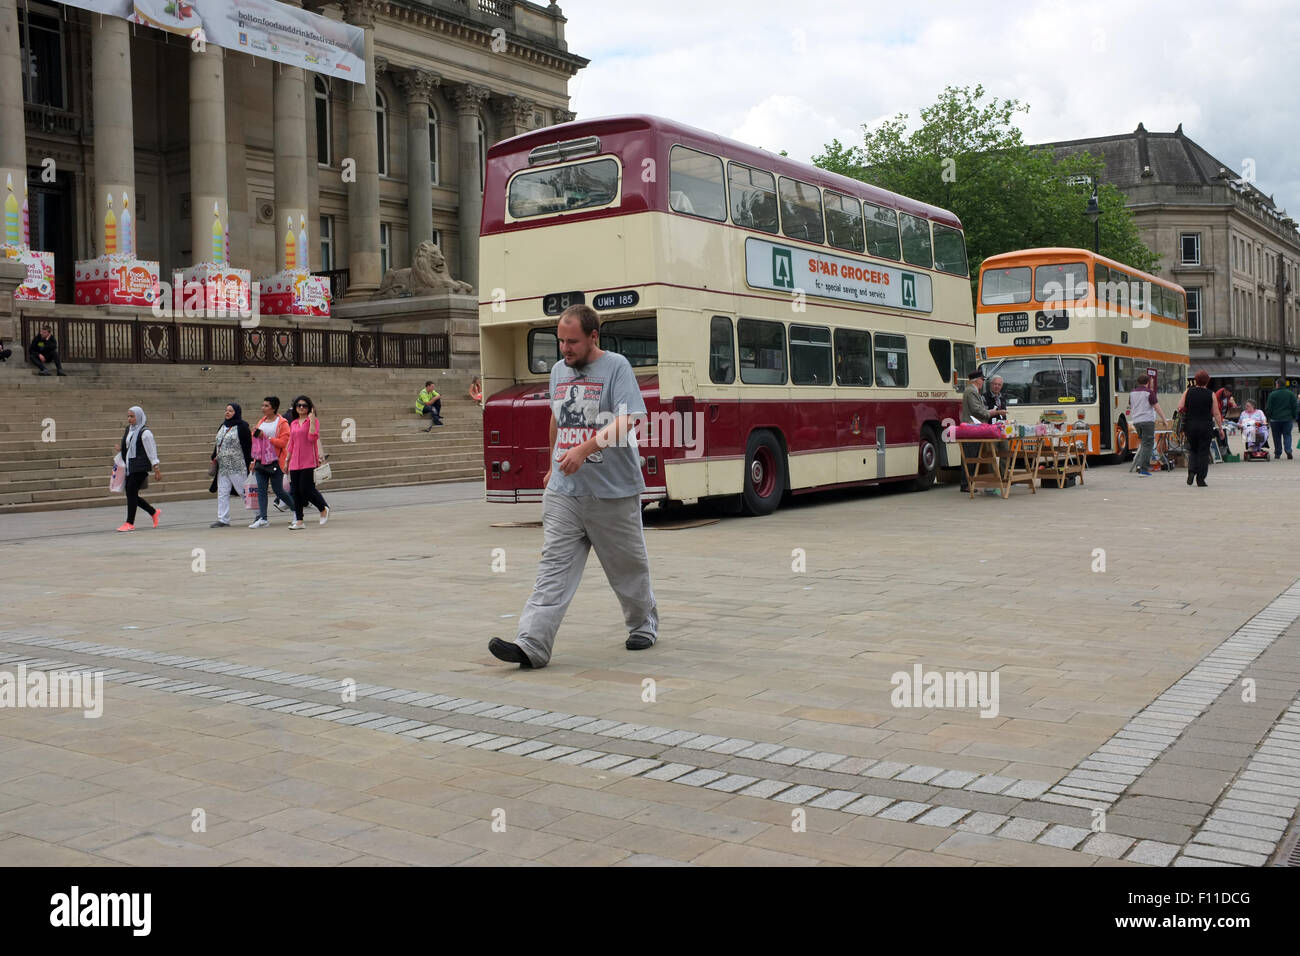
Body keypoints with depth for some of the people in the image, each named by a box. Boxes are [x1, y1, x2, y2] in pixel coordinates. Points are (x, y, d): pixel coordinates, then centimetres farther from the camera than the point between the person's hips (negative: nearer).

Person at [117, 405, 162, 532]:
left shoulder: (145, 433, -10)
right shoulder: (128, 430, 14)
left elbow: (151, 451, -10)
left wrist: (156, 469, -11)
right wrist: (121, 450, 6)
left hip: (140, 467, -8)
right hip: (129, 467, 8)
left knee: (131, 493, -9)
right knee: (131, 494, 8)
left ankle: (130, 523, -2)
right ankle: (154, 512, 24)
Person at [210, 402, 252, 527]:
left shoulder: (242, 427, -8)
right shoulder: (223, 426, 15)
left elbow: (249, 446, -10)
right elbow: (217, 443, 22)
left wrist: (250, 462, -14)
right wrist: (214, 457, 13)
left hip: (238, 466, -8)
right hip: (223, 466, 8)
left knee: (243, 491, -3)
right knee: (222, 493, 4)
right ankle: (223, 520, 7)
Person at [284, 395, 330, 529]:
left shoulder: (313, 421, -1)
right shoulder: (293, 423, 16)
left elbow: (312, 437, -16)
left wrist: (312, 420, -17)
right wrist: (287, 460, 18)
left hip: (308, 461, -6)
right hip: (295, 462, 6)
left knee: (306, 489, -10)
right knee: (295, 491, 3)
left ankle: (324, 509, 13)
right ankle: (298, 520, 8)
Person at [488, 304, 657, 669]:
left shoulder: (616, 367, -7)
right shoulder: (558, 370, 14)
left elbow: (626, 421, -19)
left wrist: (585, 449, -30)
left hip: (613, 492, -4)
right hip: (563, 491, 5)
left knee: (628, 566, 11)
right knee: (553, 568, -5)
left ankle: (644, 624, 34)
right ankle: (532, 645, -11)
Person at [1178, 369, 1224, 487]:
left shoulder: (1188, 392, 1)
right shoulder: (1210, 394, -2)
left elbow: (1180, 408, -7)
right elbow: (1216, 413, -3)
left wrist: (1184, 414, 14)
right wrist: (1220, 428, 2)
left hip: (1190, 425, 2)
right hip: (1205, 426, -2)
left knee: (1192, 450, 17)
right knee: (1203, 452, 5)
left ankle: (1191, 471, -3)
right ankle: (1200, 479, 3)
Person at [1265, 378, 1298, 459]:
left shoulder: (1272, 394, -7)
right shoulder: (1291, 394, 2)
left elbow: (1268, 408, -5)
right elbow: (1294, 407, 4)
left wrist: (1268, 417, 6)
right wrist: (1294, 417, 12)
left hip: (1275, 419, -2)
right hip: (1288, 418, 2)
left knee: (1277, 437, 6)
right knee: (1287, 435, 6)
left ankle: (1277, 454, 10)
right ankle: (1288, 451, -13)